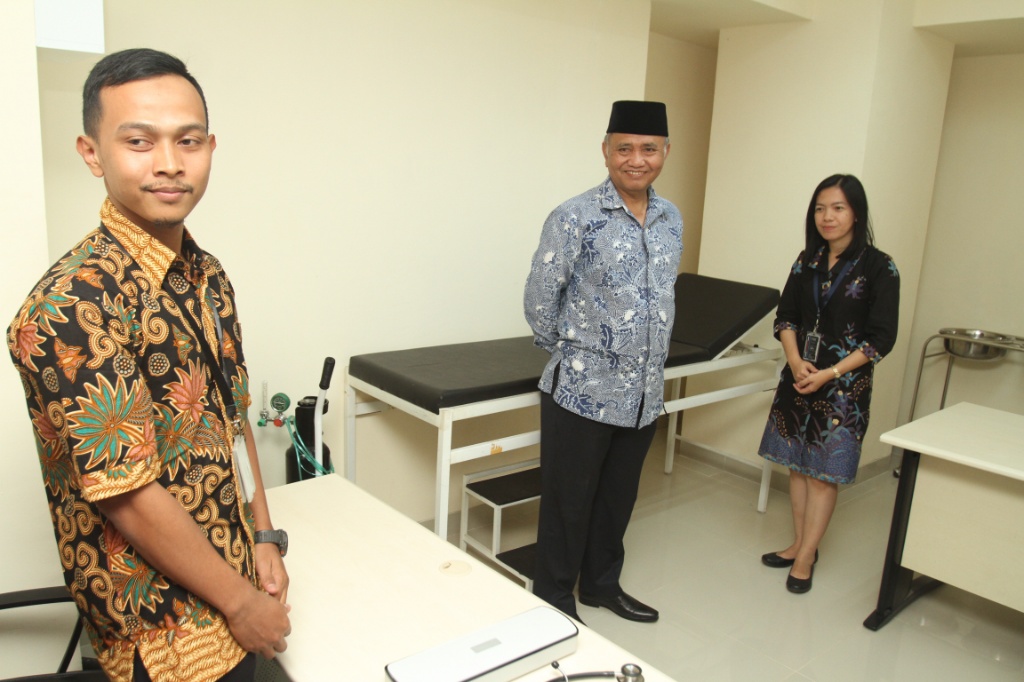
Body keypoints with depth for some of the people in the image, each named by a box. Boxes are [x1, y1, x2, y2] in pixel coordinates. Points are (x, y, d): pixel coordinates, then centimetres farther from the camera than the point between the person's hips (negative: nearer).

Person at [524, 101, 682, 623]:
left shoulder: (672, 220, 7)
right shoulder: (575, 218, -13)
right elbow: (539, 298, -9)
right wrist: (566, 352, 2)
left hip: (644, 393, 6)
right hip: (582, 392, -6)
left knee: (617, 499, 20)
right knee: (568, 502, 8)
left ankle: (601, 583, 41)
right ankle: (554, 602, 28)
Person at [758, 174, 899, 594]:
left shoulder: (878, 268, -7)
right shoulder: (807, 261, 6)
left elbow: (881, 338, -10)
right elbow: (786, 316, 7)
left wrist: (829, 374, -16)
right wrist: (795, 361, -11)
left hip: (844, 385, -4)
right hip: (799, 377, 5)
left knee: (824, 473, 1)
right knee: (797, 465, 11)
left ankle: (804, 559, 13)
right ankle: (800, 544, 27)